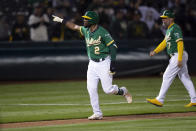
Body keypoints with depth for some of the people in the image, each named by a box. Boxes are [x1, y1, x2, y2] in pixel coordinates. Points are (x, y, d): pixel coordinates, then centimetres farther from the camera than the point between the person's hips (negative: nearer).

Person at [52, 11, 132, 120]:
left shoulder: (102, 32, -16)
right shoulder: (86, 30, 6)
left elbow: (113, 46, -16)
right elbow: (74, 27, 22)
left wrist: (113, 63, -21)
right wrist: (61, 20, 21)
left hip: (104, 63, -7)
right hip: (92, 64, 7)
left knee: (108, 89, -8)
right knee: (91, 89, -3)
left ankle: (123, 91, 24)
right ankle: (97, 114, 3)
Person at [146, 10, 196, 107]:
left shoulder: (175, 28, -13)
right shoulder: (169, 29, 18)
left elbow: (180, 44, -20)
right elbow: (164, 42, 24)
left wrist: (180, 59, -26)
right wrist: (155, 51, 12)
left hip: (178, 55, -10)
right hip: (175, 56, 10)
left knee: (167, 76, -8)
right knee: (184, 77, 11)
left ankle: (160, 100, -7)